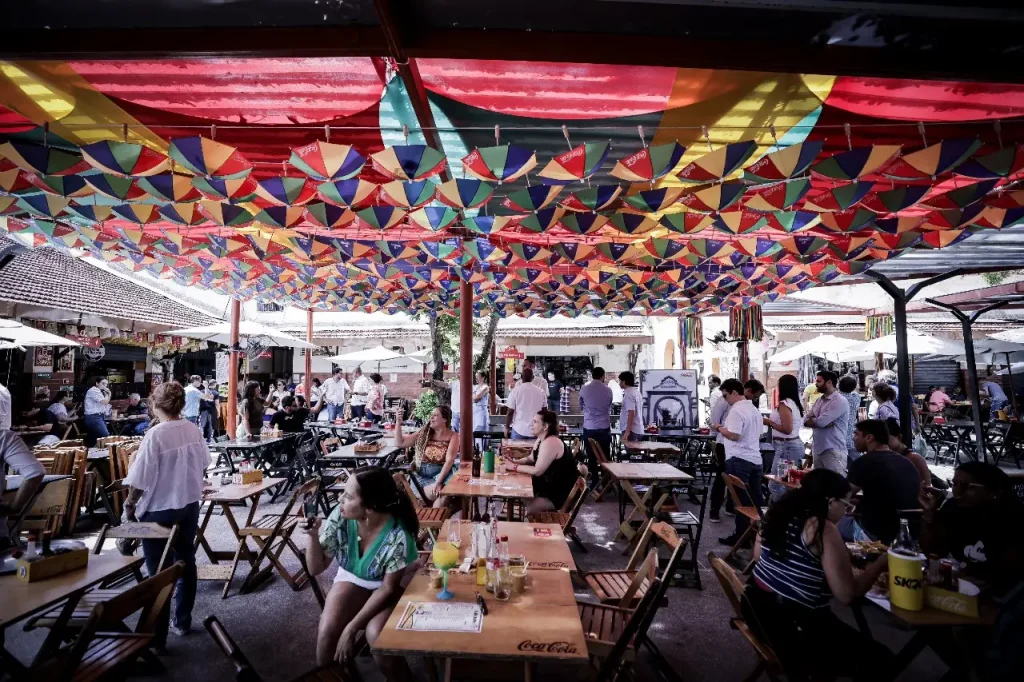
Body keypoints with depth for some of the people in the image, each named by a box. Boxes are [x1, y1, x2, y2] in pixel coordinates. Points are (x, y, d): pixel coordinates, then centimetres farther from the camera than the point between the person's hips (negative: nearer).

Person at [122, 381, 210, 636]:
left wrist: (129, 505, 1)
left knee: (159, 570, 9)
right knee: (186, 562, 17)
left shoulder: (155, 435, -20)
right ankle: (182, 621, 29)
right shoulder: (194, 430, -4)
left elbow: (140, 480, -15)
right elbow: (203, 465, 8)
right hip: (190, 505, 5)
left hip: (160, 511, -5)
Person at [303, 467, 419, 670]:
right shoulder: (340, 518, -23)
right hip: (351, 579, 3)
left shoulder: (398, 535, -33)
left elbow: (388, 588, -19)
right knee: (327, 633, -20)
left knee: (376, 635, -27)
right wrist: (313, 535, -29)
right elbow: (316, 569, -11)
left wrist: (351, 627, -20)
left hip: (384, 587, -3)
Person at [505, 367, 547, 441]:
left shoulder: (516, 391, -7)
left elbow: (510, 412, -7)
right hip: (535, 431, 2)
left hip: (519, 430, -2)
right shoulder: (541, 392, 2)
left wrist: (507, 428, 5)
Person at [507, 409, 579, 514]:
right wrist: (515, 461, -2)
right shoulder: (541, 439, 6)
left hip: (562, 491, -10)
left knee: (529, 508, -22)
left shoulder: (550, 443, -26)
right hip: (550, 484, 10)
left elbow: (537, 471, -26)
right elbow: (530, 459, 16)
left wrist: (515, 467, -17)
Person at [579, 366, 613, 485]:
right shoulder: (608, 390, -4)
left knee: (592, 457, 7)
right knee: (605, 456, 10)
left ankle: (594, 483, 11)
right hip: (604, 428, 0)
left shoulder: (584, 390, -4)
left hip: (589, 428, 0)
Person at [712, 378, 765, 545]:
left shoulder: (736, 410, -14)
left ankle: (741, 536, 7)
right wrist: (726, 428, 20)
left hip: (739, 460, -9)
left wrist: (719, 428, -6)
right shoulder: (754, 409, 15)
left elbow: (734, 435, -21)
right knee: (756, 499, 14)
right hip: (756, 459, 9)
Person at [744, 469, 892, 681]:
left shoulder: (780, 511, 3)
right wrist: (882, 562, -4)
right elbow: (848, 594, -17)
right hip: (793, 627, -8)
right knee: (878, 658, 8)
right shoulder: (823, 530, -19)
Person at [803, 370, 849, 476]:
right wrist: (817, 420, -10)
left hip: (833, 450, -8)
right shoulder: (818, 401, 13)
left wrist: (812, 420, 0)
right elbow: (806, 420, 9)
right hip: (817, 449, 8)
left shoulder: (840, 401, -13)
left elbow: (821, 422, -21)